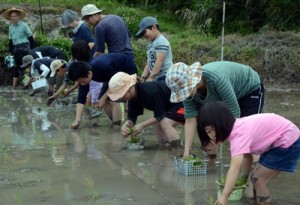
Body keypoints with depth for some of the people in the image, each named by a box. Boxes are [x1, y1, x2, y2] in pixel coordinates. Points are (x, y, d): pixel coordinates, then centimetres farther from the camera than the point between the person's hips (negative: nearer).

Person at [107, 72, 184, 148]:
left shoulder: (149, 91, -32)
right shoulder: (133, 97, -3)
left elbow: (159, 115, -24)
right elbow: (132, 117, 0)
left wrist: (142, 125, -24)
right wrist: (126, 125, -22)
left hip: (182, 103, -10)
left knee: (165, 123, -25)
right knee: (156, 122, 10)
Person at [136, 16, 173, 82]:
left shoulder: (161, 42, -8)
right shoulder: (151, 45, 21)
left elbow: (159, 61, -16)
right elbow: (149, 64, 20)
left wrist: (151, 78, -18)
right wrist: (143, 78, 10)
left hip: (164, 77, -9)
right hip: (156, 79, 9)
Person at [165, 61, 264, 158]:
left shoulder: (216, 79, -43)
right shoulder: (187, 89, -24)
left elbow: (234, 113, -39)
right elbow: (190, 118, -22)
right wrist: (186, 153, -29)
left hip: (251, 89, -6)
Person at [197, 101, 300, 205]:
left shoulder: (239, 134, -31)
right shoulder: (236, 128, -2)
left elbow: (235, 168, -43)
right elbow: (247, 156, 9)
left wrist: (224, 196, -51)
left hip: (289, 142, -9)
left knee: (258, 180, -9)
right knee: (257, 178, 12)